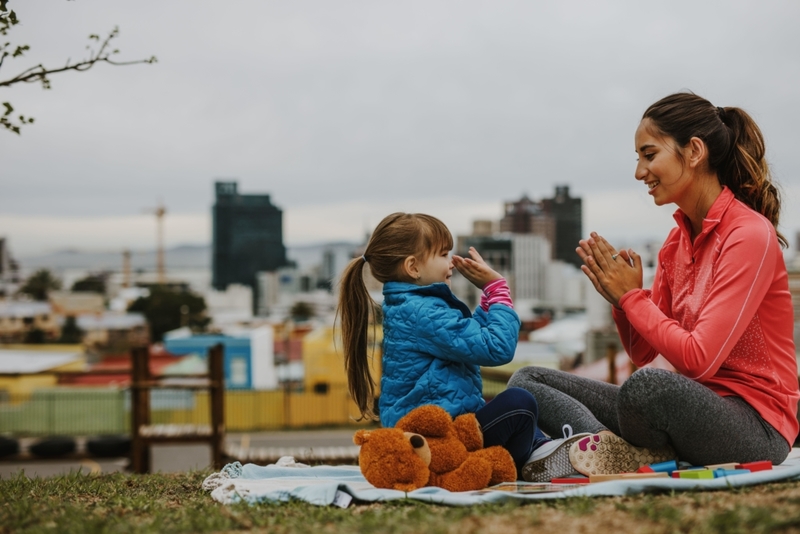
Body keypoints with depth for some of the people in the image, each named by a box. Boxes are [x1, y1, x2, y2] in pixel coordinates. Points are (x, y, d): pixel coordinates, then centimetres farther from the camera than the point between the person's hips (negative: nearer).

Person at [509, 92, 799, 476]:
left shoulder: (750, 235, -14)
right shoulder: (678, 240, 12)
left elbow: (698, 358, -21)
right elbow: (642, 353, 12)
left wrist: (632, 295, -12)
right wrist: (619, 298, -6)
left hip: (756, 427, -9)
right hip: (695, 402, 9)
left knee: (649, 386, -42)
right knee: (526, 382, 1)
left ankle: (621, 454, -10)